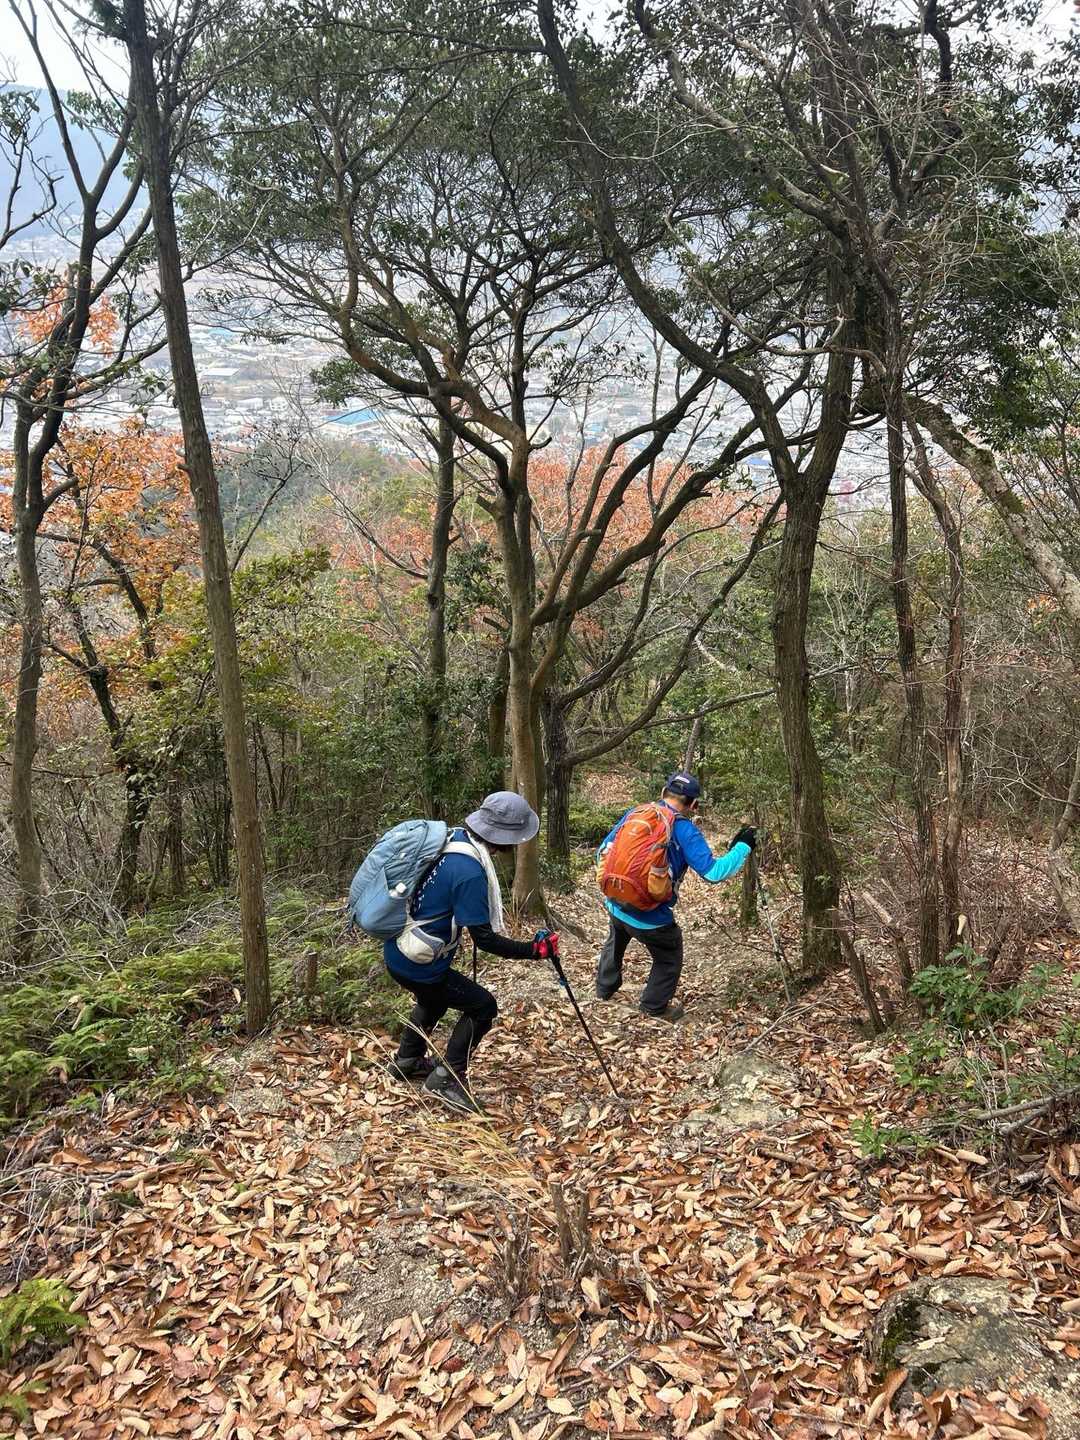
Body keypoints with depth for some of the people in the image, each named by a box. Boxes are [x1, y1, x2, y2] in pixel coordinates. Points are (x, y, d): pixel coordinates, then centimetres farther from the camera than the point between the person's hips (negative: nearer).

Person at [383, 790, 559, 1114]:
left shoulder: (453, 838, -3)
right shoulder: (469, 872, -29)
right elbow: (484, 940, -25)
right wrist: (534, 949, -19)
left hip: (397, 951, 9)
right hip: (417, 965, -9)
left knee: (435, 998, 33)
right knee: (483, 1006, 5)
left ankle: (406, 1061, 48)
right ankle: (446, 1079, 11)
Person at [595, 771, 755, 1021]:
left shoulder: (635, 812, 0)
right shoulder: (684, 829, -15)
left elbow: (604, 851, 8)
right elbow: (712, 872, -18)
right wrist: (742, 846, -5)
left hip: (615, 904, 6)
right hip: (651, 917, -6)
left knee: (615, 944, 36)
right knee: (669, 960, 23)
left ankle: (605, 989, 58)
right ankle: (656, 1007, 39)